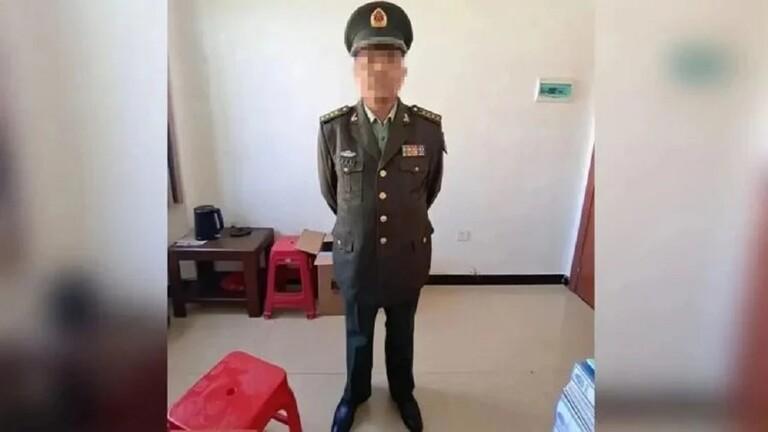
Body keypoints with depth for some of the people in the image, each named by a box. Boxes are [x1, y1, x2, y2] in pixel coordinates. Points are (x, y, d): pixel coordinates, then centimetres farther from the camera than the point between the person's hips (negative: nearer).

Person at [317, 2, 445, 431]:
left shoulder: (429, 128, -12)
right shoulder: (332, 127, -13)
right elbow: (329, 190, 3)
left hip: (409, 254, 1)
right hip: (355, 255, 0)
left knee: (402, 331, 23)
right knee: (358, 334, 22)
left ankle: (402, 391, 51)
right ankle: (356, 393, 49)